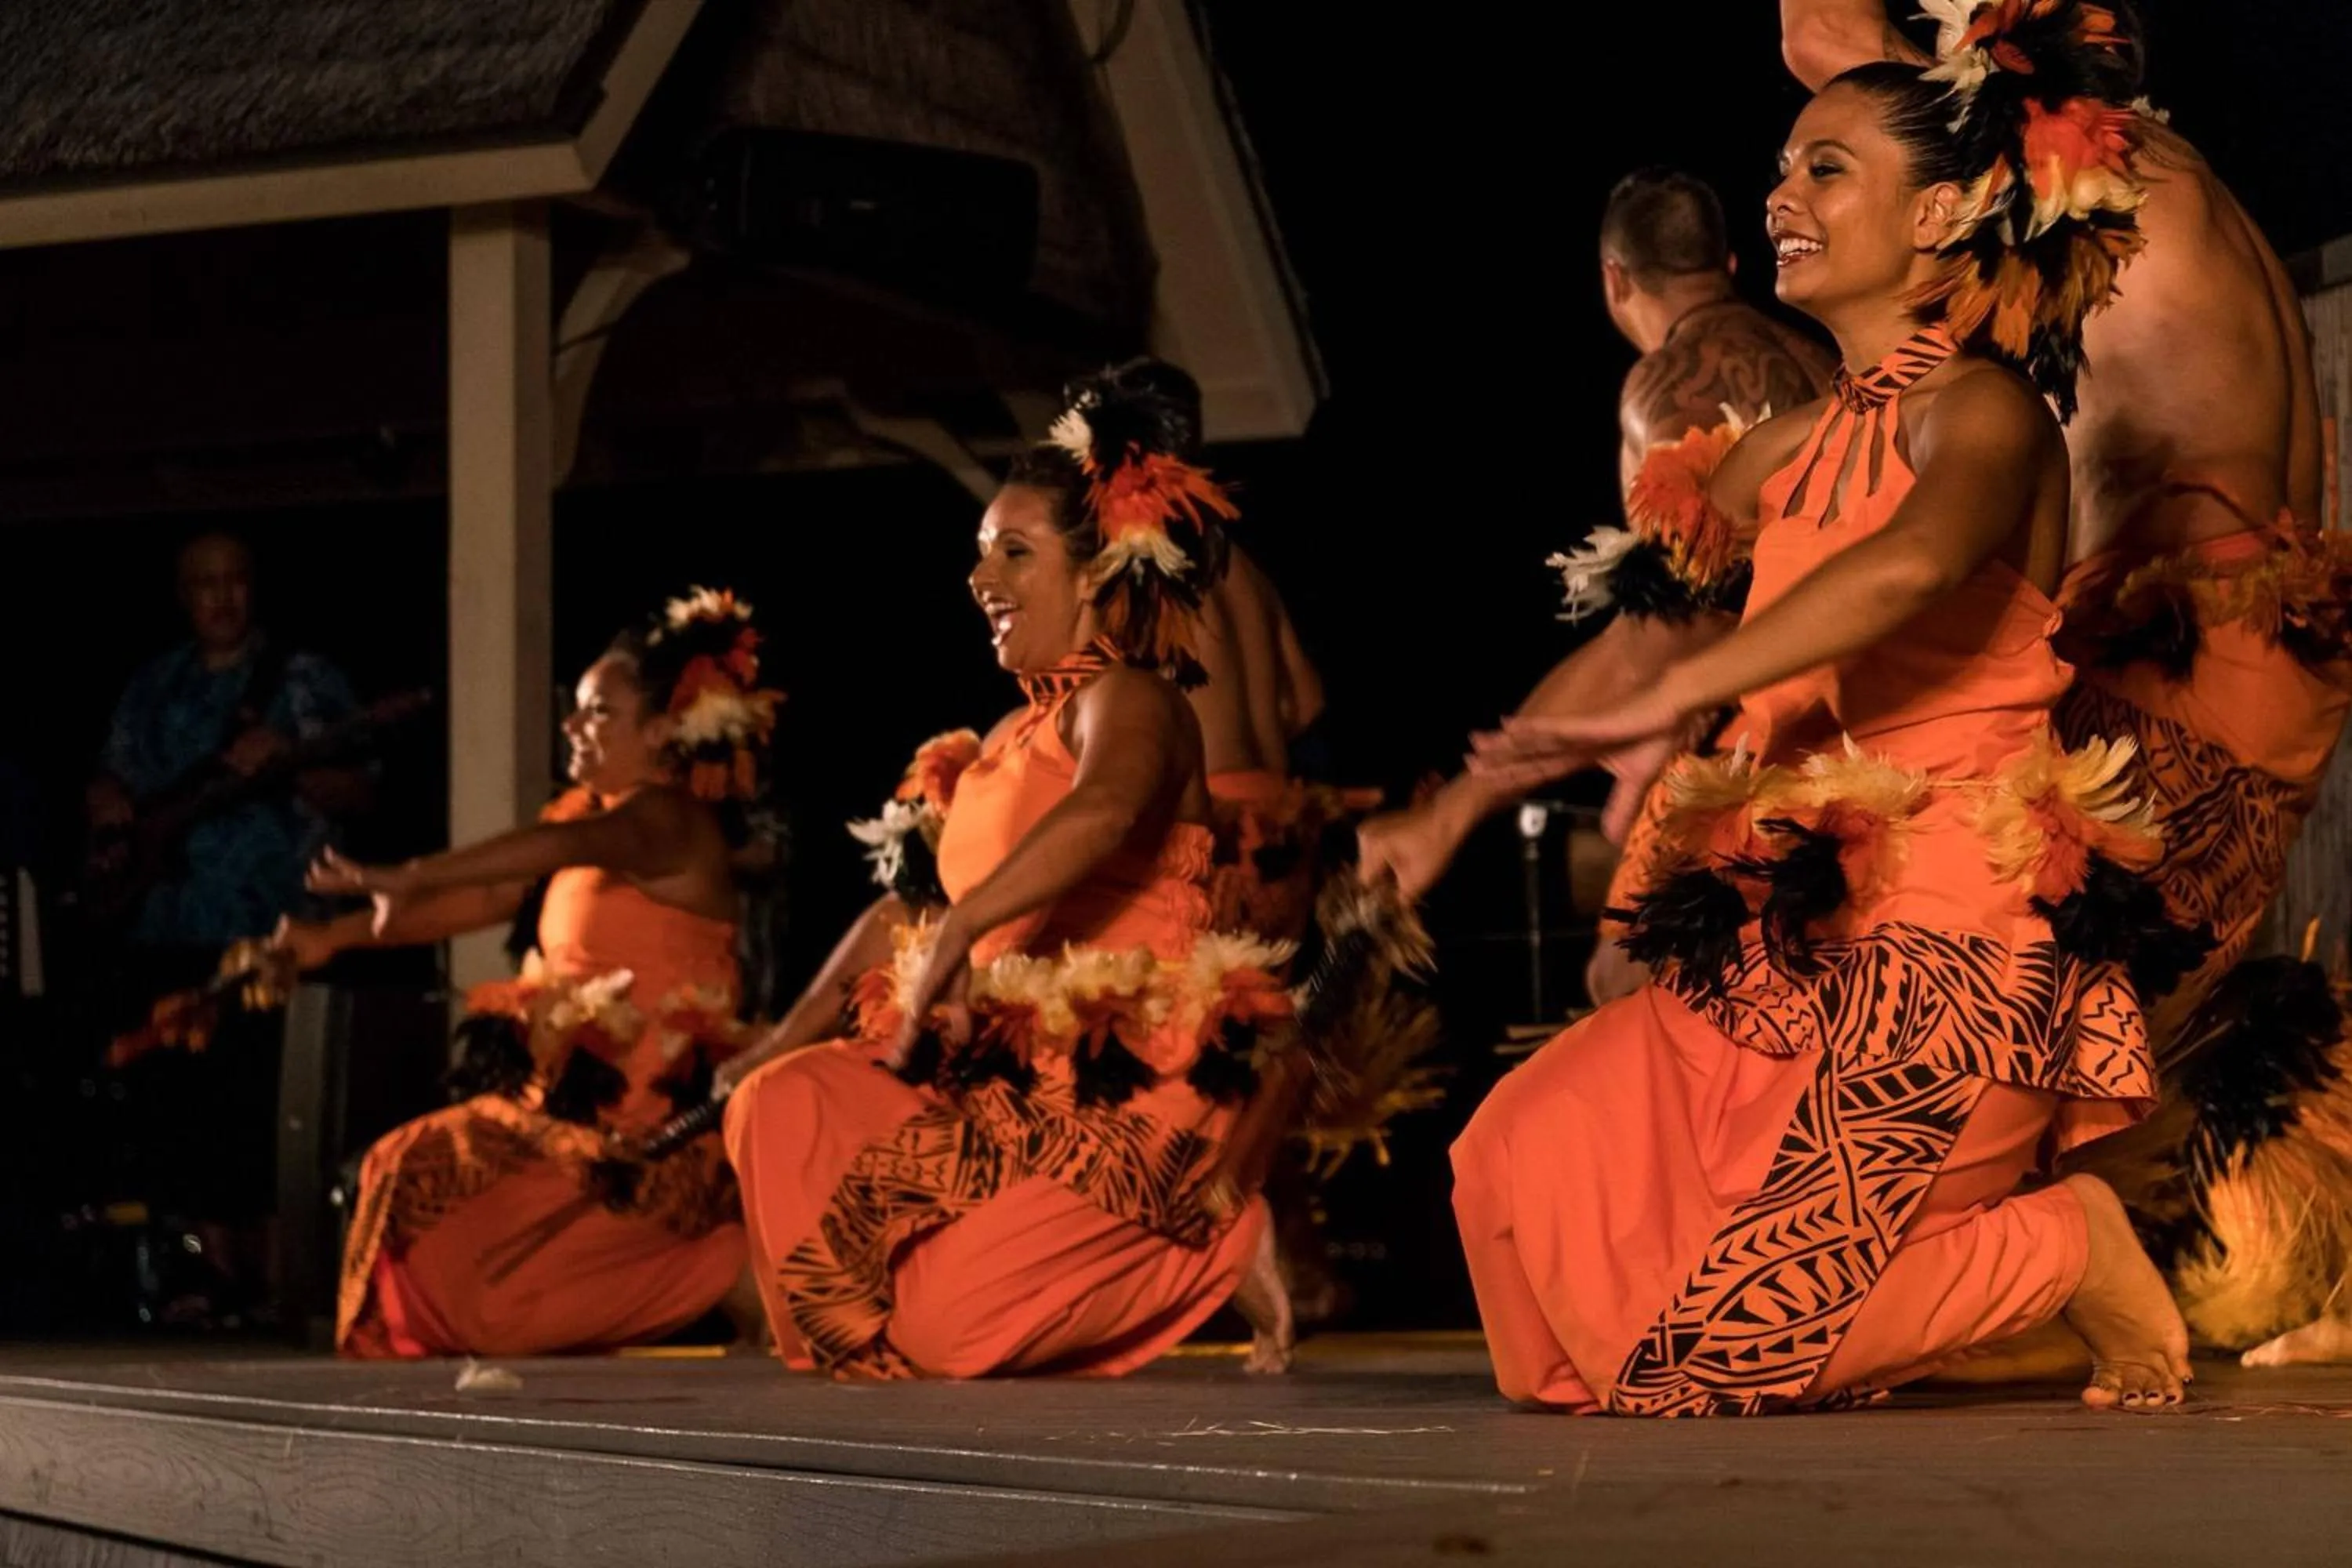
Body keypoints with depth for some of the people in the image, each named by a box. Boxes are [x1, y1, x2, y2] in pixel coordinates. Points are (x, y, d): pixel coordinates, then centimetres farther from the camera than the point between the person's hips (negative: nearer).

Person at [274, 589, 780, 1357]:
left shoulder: (672, 819, -12)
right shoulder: (589, 811, 16)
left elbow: (561, 848, -31)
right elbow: (484, 900, 11)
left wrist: (402, 880, -40)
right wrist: (335, 936, 2)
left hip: (646, 1129, -9)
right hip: (567, 1103, 9)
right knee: (411, 1164, 2)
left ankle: (728, 1274, -3)